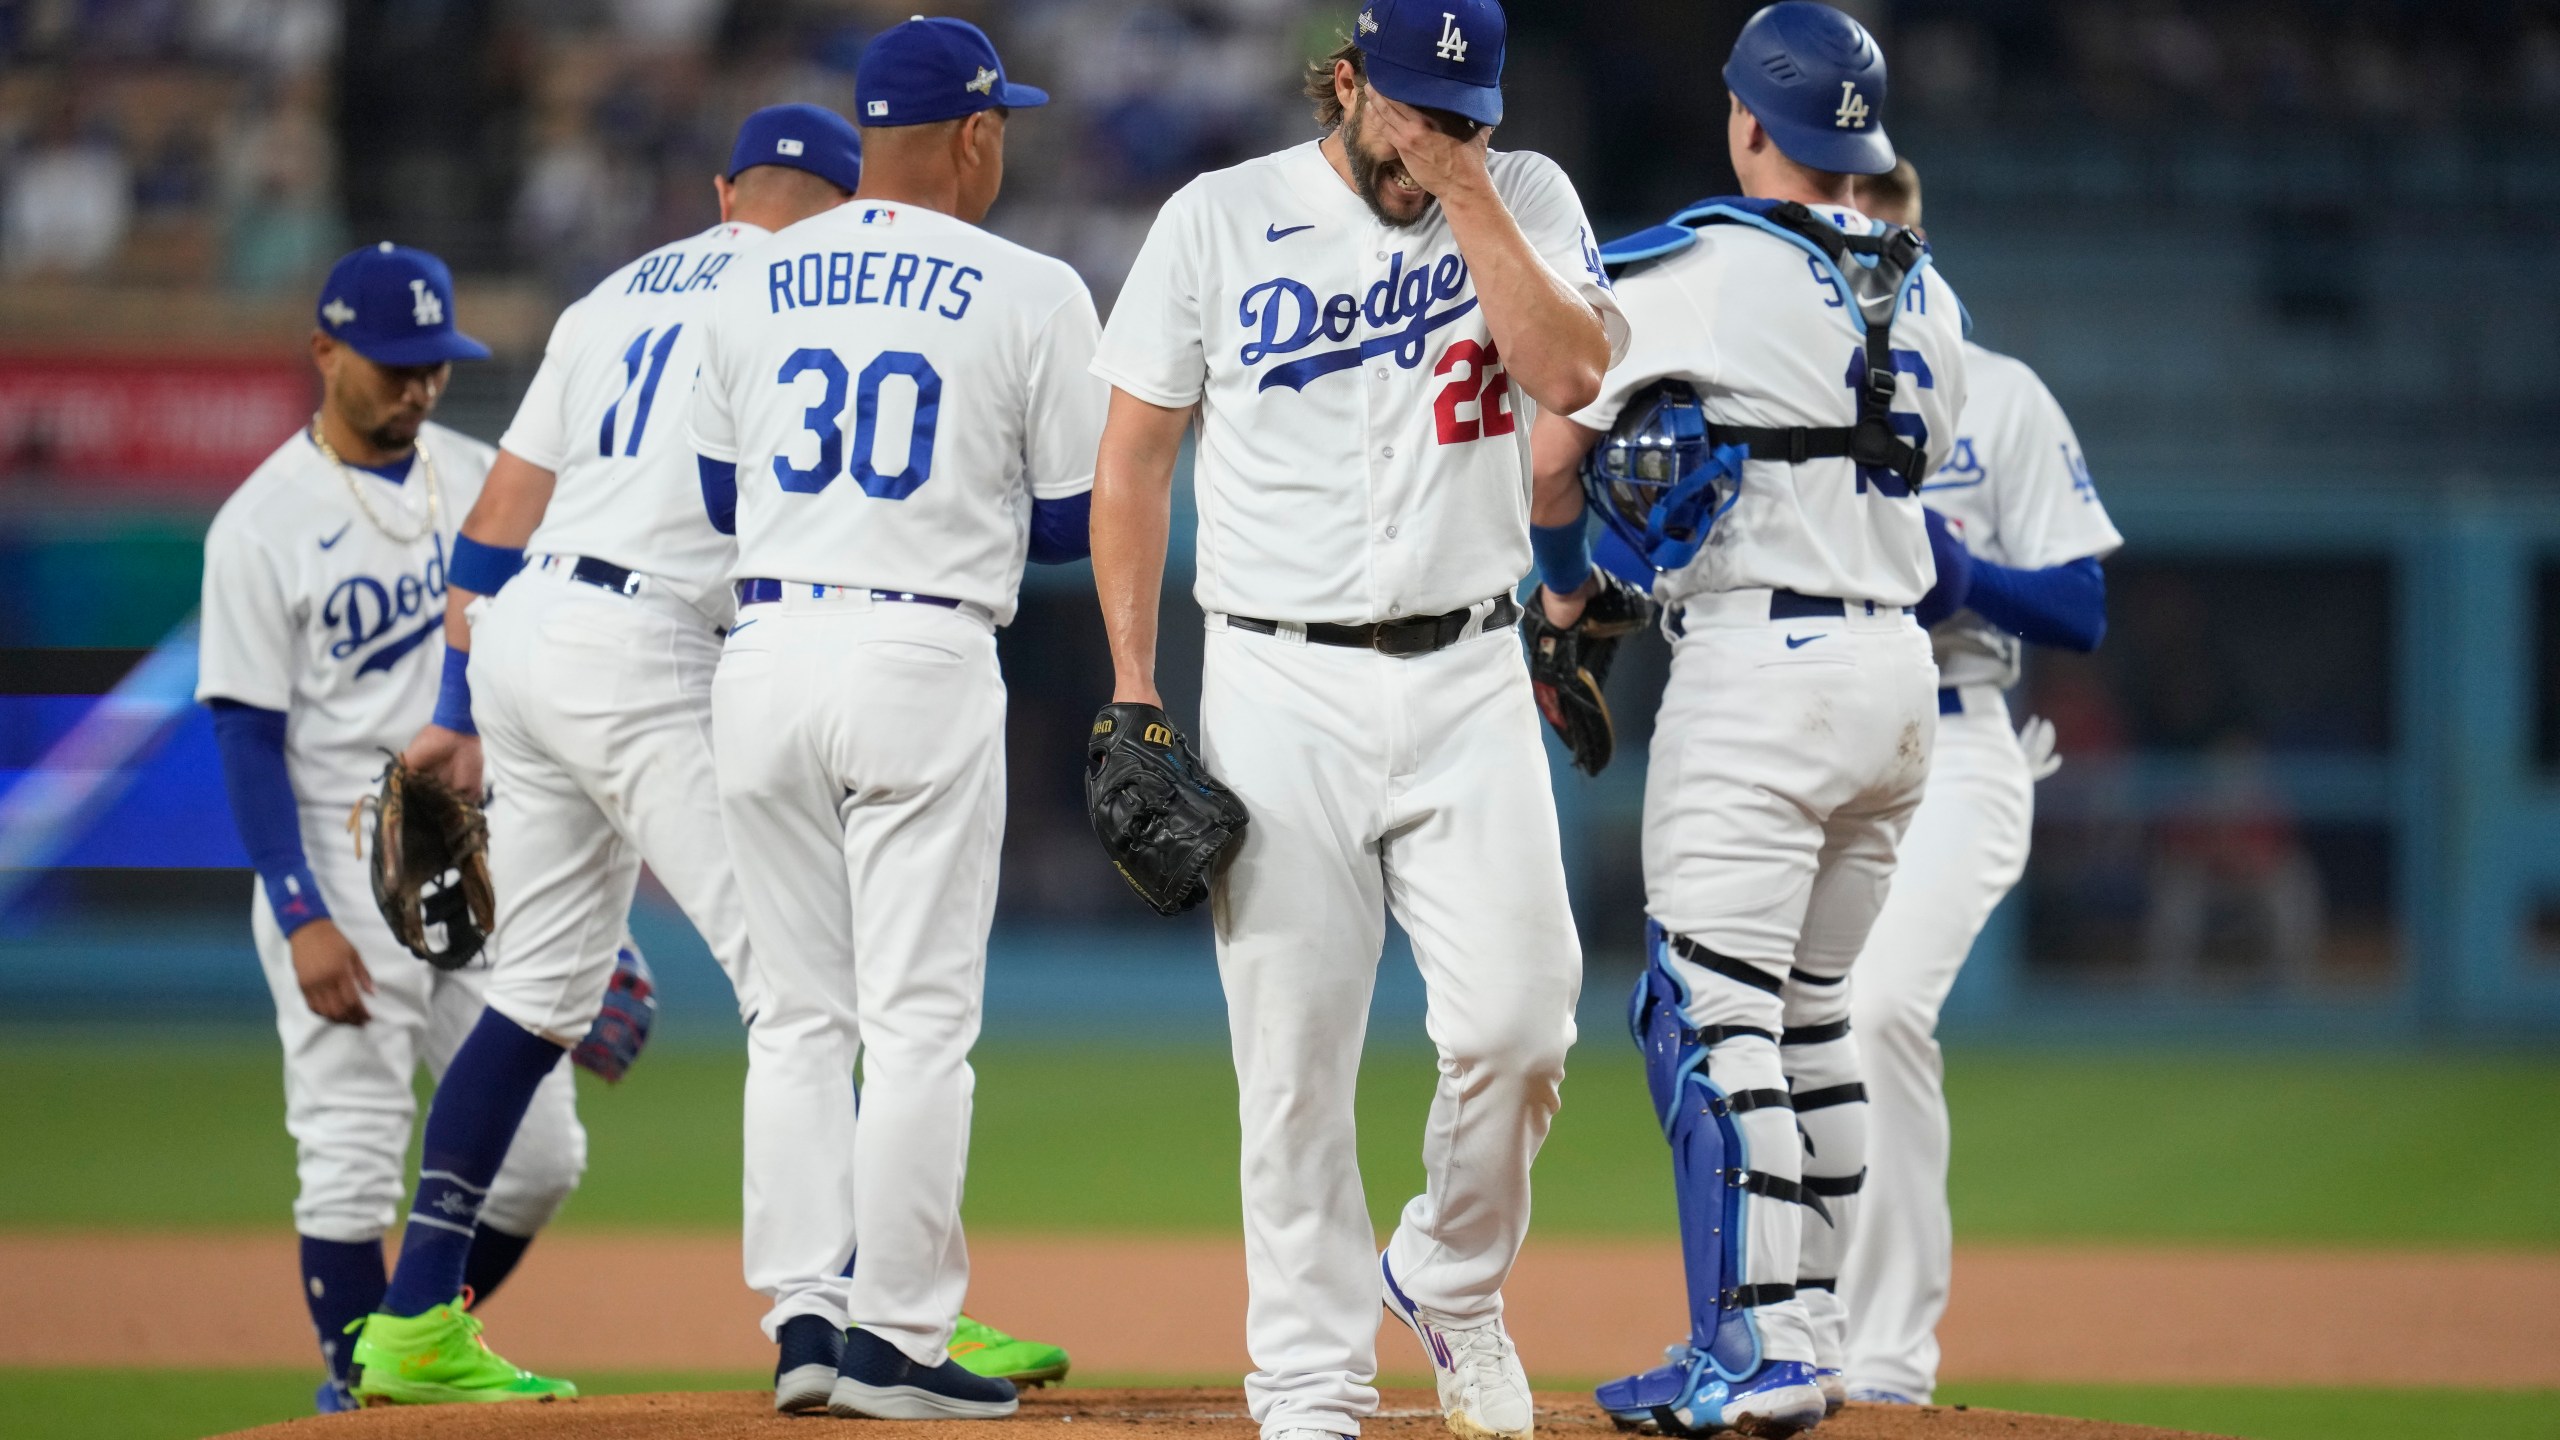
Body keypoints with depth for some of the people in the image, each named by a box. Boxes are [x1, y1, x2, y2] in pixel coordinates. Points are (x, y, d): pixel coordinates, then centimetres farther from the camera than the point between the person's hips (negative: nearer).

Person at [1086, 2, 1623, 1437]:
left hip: (1469, 680, 1)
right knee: (1295, 1050, -3)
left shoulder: (1524, 200, 5)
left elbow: (1570, 372, -13)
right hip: (1282, 686, -1)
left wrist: (1466, 194, -12)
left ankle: (1451, 1278, 17)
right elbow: (1134, 457, 6)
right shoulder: (1220, 219, 2)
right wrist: (1132, 689, 1)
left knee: (1517, 1023, -10)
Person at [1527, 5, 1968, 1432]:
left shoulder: (1701, 266, -9)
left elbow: (1554, 447, -8)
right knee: (1809, 1015, 15)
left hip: (1759, 667, -8)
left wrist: (1563, 572, 12)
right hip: (1900, 666, 8)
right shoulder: (1924, 291, 12)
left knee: (1712, 1014, -7)